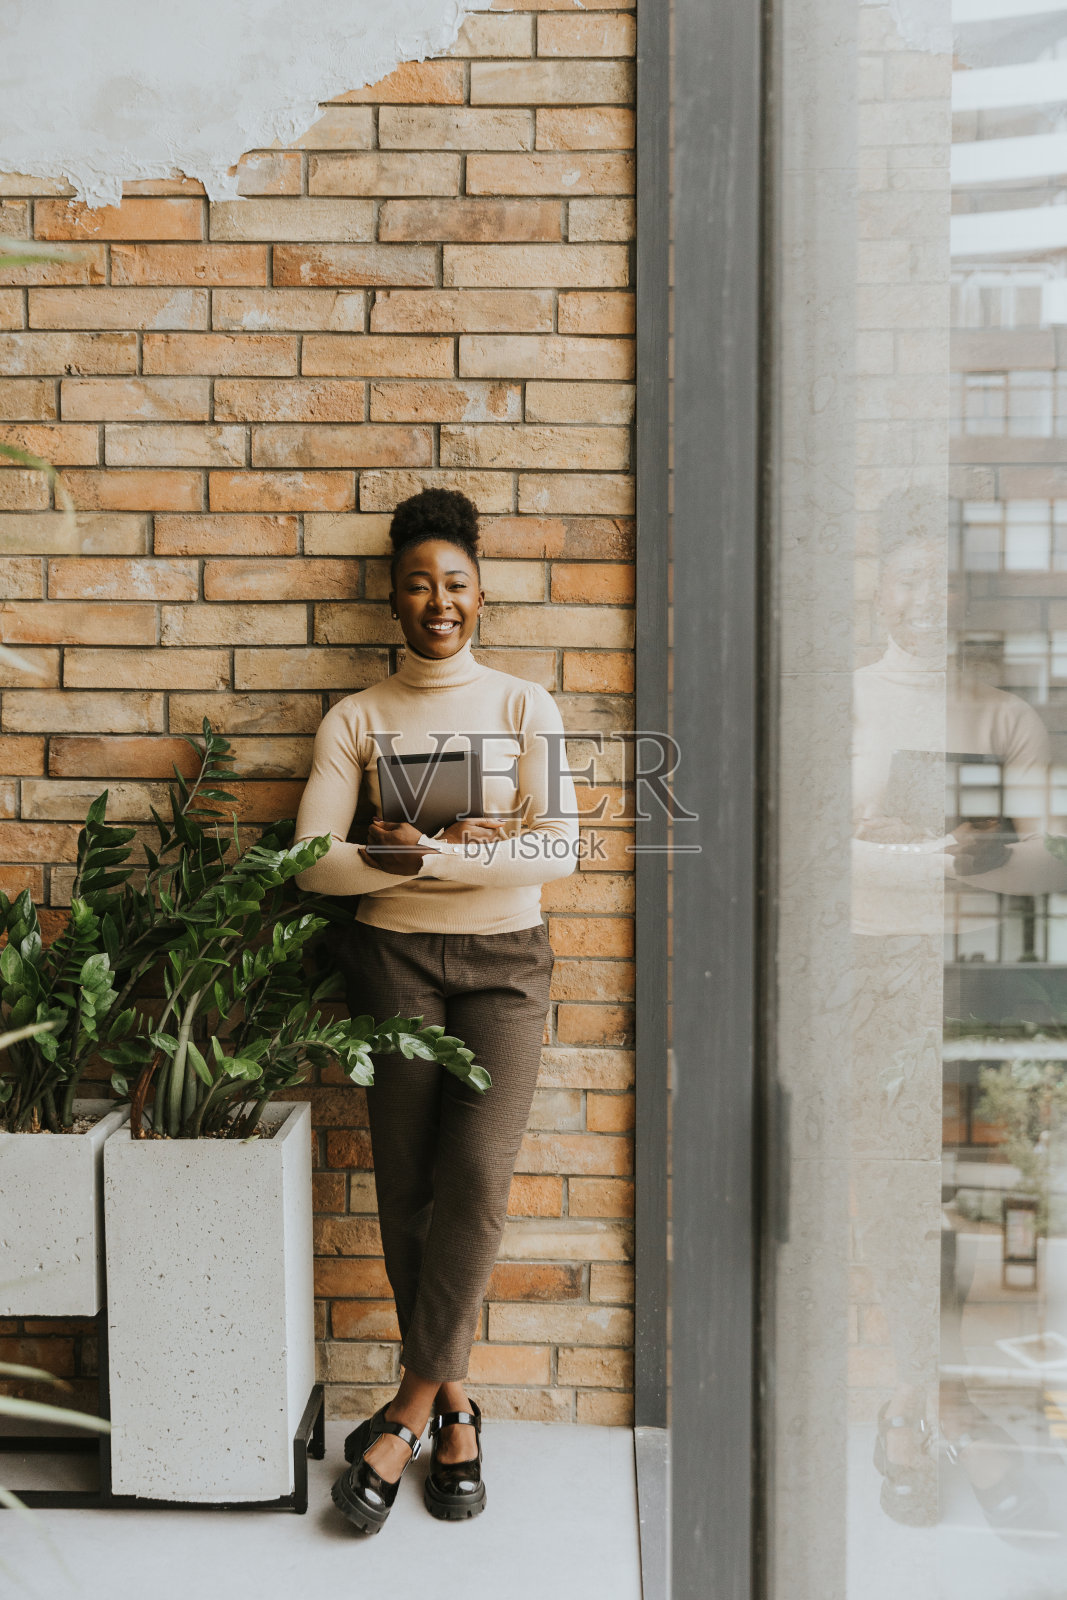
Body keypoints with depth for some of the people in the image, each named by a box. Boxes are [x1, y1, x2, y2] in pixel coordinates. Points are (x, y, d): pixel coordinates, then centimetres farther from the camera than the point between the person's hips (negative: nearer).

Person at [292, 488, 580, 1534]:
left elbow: (558, 849, -7)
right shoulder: (355, 719, 4)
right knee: (406, 1184, 1)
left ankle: (406, 1413, 4)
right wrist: (451, 854, -15)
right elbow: (315, 861, -6)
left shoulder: (525, 708, 4)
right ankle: (451, 1406, 19)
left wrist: (432, 854, -18)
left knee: (478, 1175, -11)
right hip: (393, 958, 0)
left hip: (504, 959, 0)